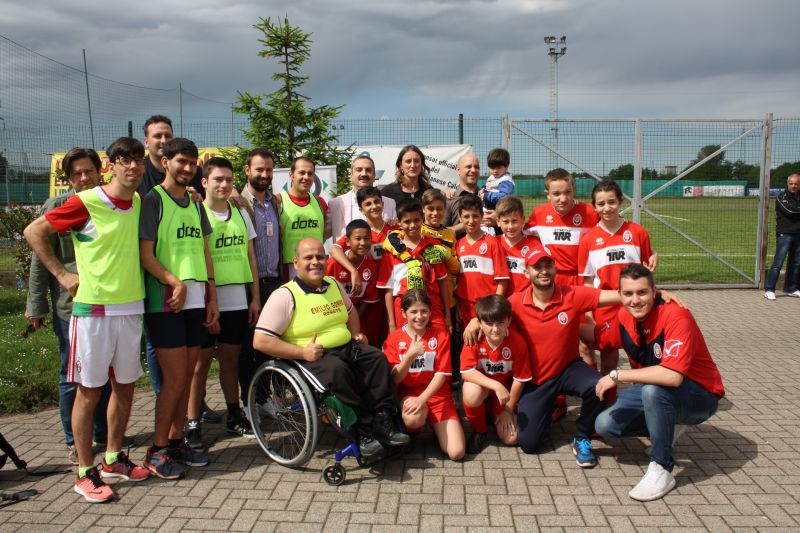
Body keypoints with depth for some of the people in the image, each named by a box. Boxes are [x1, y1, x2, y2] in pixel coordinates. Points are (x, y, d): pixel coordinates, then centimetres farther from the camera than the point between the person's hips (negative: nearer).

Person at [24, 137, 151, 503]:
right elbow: (34, 232, -4)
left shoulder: (140, 203, 6)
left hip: (131, 307, 6)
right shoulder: (85, 202, -11)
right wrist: (62, 274, -6)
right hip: (93, 308, -6)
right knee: (89, 390, 2)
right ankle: (86, 472, 14)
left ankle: (113, 459, 30)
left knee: (125, 386, 13)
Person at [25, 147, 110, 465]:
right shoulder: (57, 208, -4)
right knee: (73, 377, 7)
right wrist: (36, 306, -6)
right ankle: (74, 441, 21)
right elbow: (40, 260, -5)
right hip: (70, 305, -3)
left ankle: (104, 433, 28)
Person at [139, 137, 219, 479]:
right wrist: (176, 283, -20)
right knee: (175, 377, -6)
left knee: (187, 376, 9)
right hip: (165, 302, -6)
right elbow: (146, 254, -9)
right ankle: (157, 451, 8)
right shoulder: (153, 200, -4)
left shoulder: (196, 205, 16)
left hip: (196, 300, 6)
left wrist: (212, 298, 11)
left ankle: (176, 441, 22)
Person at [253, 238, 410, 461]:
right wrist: (302, 352, -22)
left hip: (346, 348, 7)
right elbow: (260, 341, -16)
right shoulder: (285, 295, -10)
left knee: (377, 358, -16)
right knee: (338, 369, -35)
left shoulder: (333, 284, 13)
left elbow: (350, 310, 35)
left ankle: (383, 422, -18)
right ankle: (364, 430, -27)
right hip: (311, 357, -7)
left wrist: (356, 334, 15)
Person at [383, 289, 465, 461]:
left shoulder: (441, 335, 1)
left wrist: (422, 399, -21)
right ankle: (411, 433, -1)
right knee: (413, 417, -38)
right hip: (407, 394, -1)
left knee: (456, 453, -15)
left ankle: (435, 425, 16)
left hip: (436, 394, 1)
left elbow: (442, 374, -6)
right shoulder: (393, 338, 0)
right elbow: (394, 380, -8)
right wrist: (411, 354, -23)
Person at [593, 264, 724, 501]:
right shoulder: (624, 317, -8)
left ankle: (661, 470, -20)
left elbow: (673, 376, -40)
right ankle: (667, 426, 14)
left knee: (653, 390, -37)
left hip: (701, 397, -7)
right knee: (605, 424, -10)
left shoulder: (676, 316, -29)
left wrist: (617, 375, -33)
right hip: (654, 396, 7)